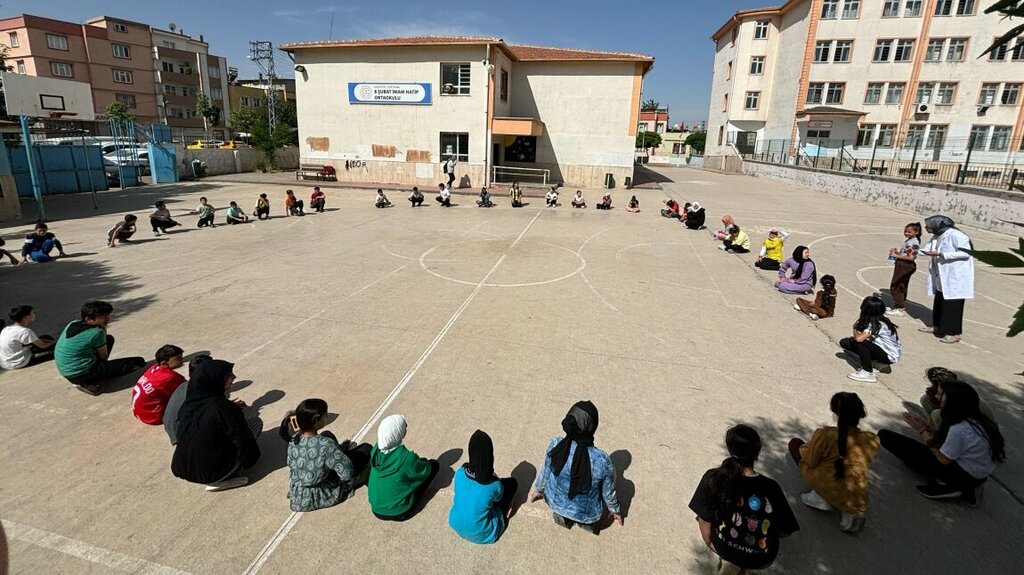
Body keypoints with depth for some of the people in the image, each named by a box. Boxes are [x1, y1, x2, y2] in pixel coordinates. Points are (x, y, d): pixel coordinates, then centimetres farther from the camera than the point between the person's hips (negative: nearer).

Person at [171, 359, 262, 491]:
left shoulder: (188, 403, -3)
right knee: (256, 422, 4)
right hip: (212, 474, -6)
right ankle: (222, 479, 0)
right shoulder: (225, 408, -23)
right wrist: (251, 459, 5)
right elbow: (244, 445, -16)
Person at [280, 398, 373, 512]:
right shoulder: (325, 445, -35)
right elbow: (348, 473, -28)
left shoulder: (293, 439, -16)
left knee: (328, 435, 17)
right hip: (325, 496, -5)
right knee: (366, 448, 8)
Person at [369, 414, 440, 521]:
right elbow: (425, 471, -10)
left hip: (376, 510, 5)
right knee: (433, 464, 1)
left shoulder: (375, 450, -13)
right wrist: (422, 461, 13)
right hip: (399, 513, -5)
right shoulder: (406, 457, -29)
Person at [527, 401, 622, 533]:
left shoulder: (555, 445, -27)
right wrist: (615, 511, 9)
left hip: (555, 502, 1)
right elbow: (609, 492, -14)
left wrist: (538, 490, 15)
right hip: (587, 514, -1)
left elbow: (545, 472, -7)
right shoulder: (602, 460, -34)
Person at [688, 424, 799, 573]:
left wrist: (709, 542, 7)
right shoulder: (770, 488, -26)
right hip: (762, 559, 0)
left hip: (724, 549, 1)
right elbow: (785, 532, -12)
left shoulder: (713, 478, -24)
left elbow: (704, 520, -12)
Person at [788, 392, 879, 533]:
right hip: (857, 503, 4)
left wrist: (805, 447, 18)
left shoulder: (824, 434, -17)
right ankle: (849, 512, 10)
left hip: (826, 490, -4)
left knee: (795, 443, 14)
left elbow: (810, 461, -3)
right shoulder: (872, 440, -4)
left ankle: (821, 499, 6)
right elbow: (863, 464, 13)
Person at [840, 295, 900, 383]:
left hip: (889, 356, -8)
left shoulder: (878, 324, -27)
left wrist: (855, 331, -15)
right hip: (882, 349, 8)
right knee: (844, 342, -2)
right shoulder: (874, 320, -1)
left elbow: (859, 338, -37)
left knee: (860, 344, -31)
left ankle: (868, 374, -16)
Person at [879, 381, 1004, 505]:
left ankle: (946, 486, -6)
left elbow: (944, 460, -15)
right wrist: (928, 429, 1)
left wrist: (923, 431, -8)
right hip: (979, 475, 9)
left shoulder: (959, 430, -28)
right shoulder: (978, 420, -2)